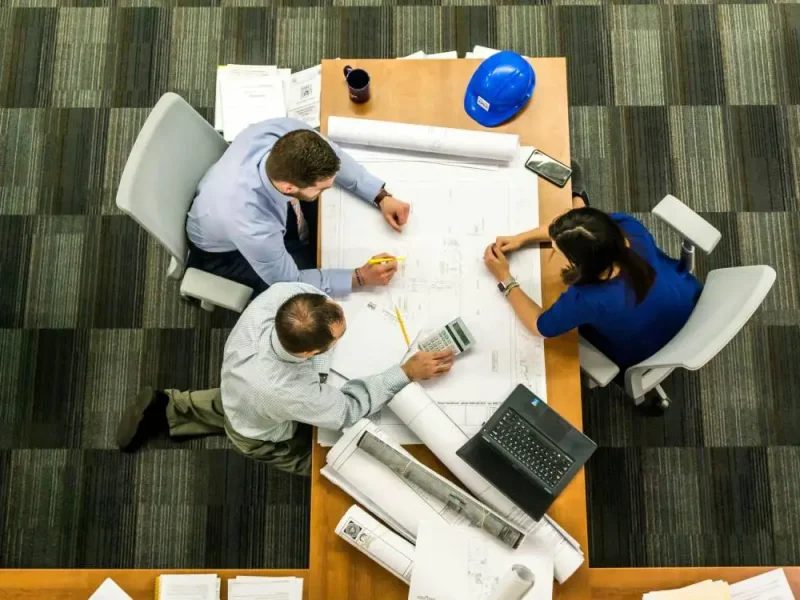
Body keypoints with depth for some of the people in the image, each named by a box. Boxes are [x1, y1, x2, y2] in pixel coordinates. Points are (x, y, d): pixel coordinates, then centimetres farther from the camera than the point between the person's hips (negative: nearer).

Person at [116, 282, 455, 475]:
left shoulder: (283, 293, -41)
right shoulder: (287, 392, -51)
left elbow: (310, 283, -14)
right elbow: (348, 410, -31)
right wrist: (408, 373, -30)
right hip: (264, 437, -5)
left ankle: (167, 409, 35)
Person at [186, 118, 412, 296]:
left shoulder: (285, 131, -35)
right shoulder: (253, 227, -47)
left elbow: (333, 157, -12)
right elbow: (289, 282, -28)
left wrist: (381, 197, -19)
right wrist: (360, 277, -28)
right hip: (226, 250, -5)